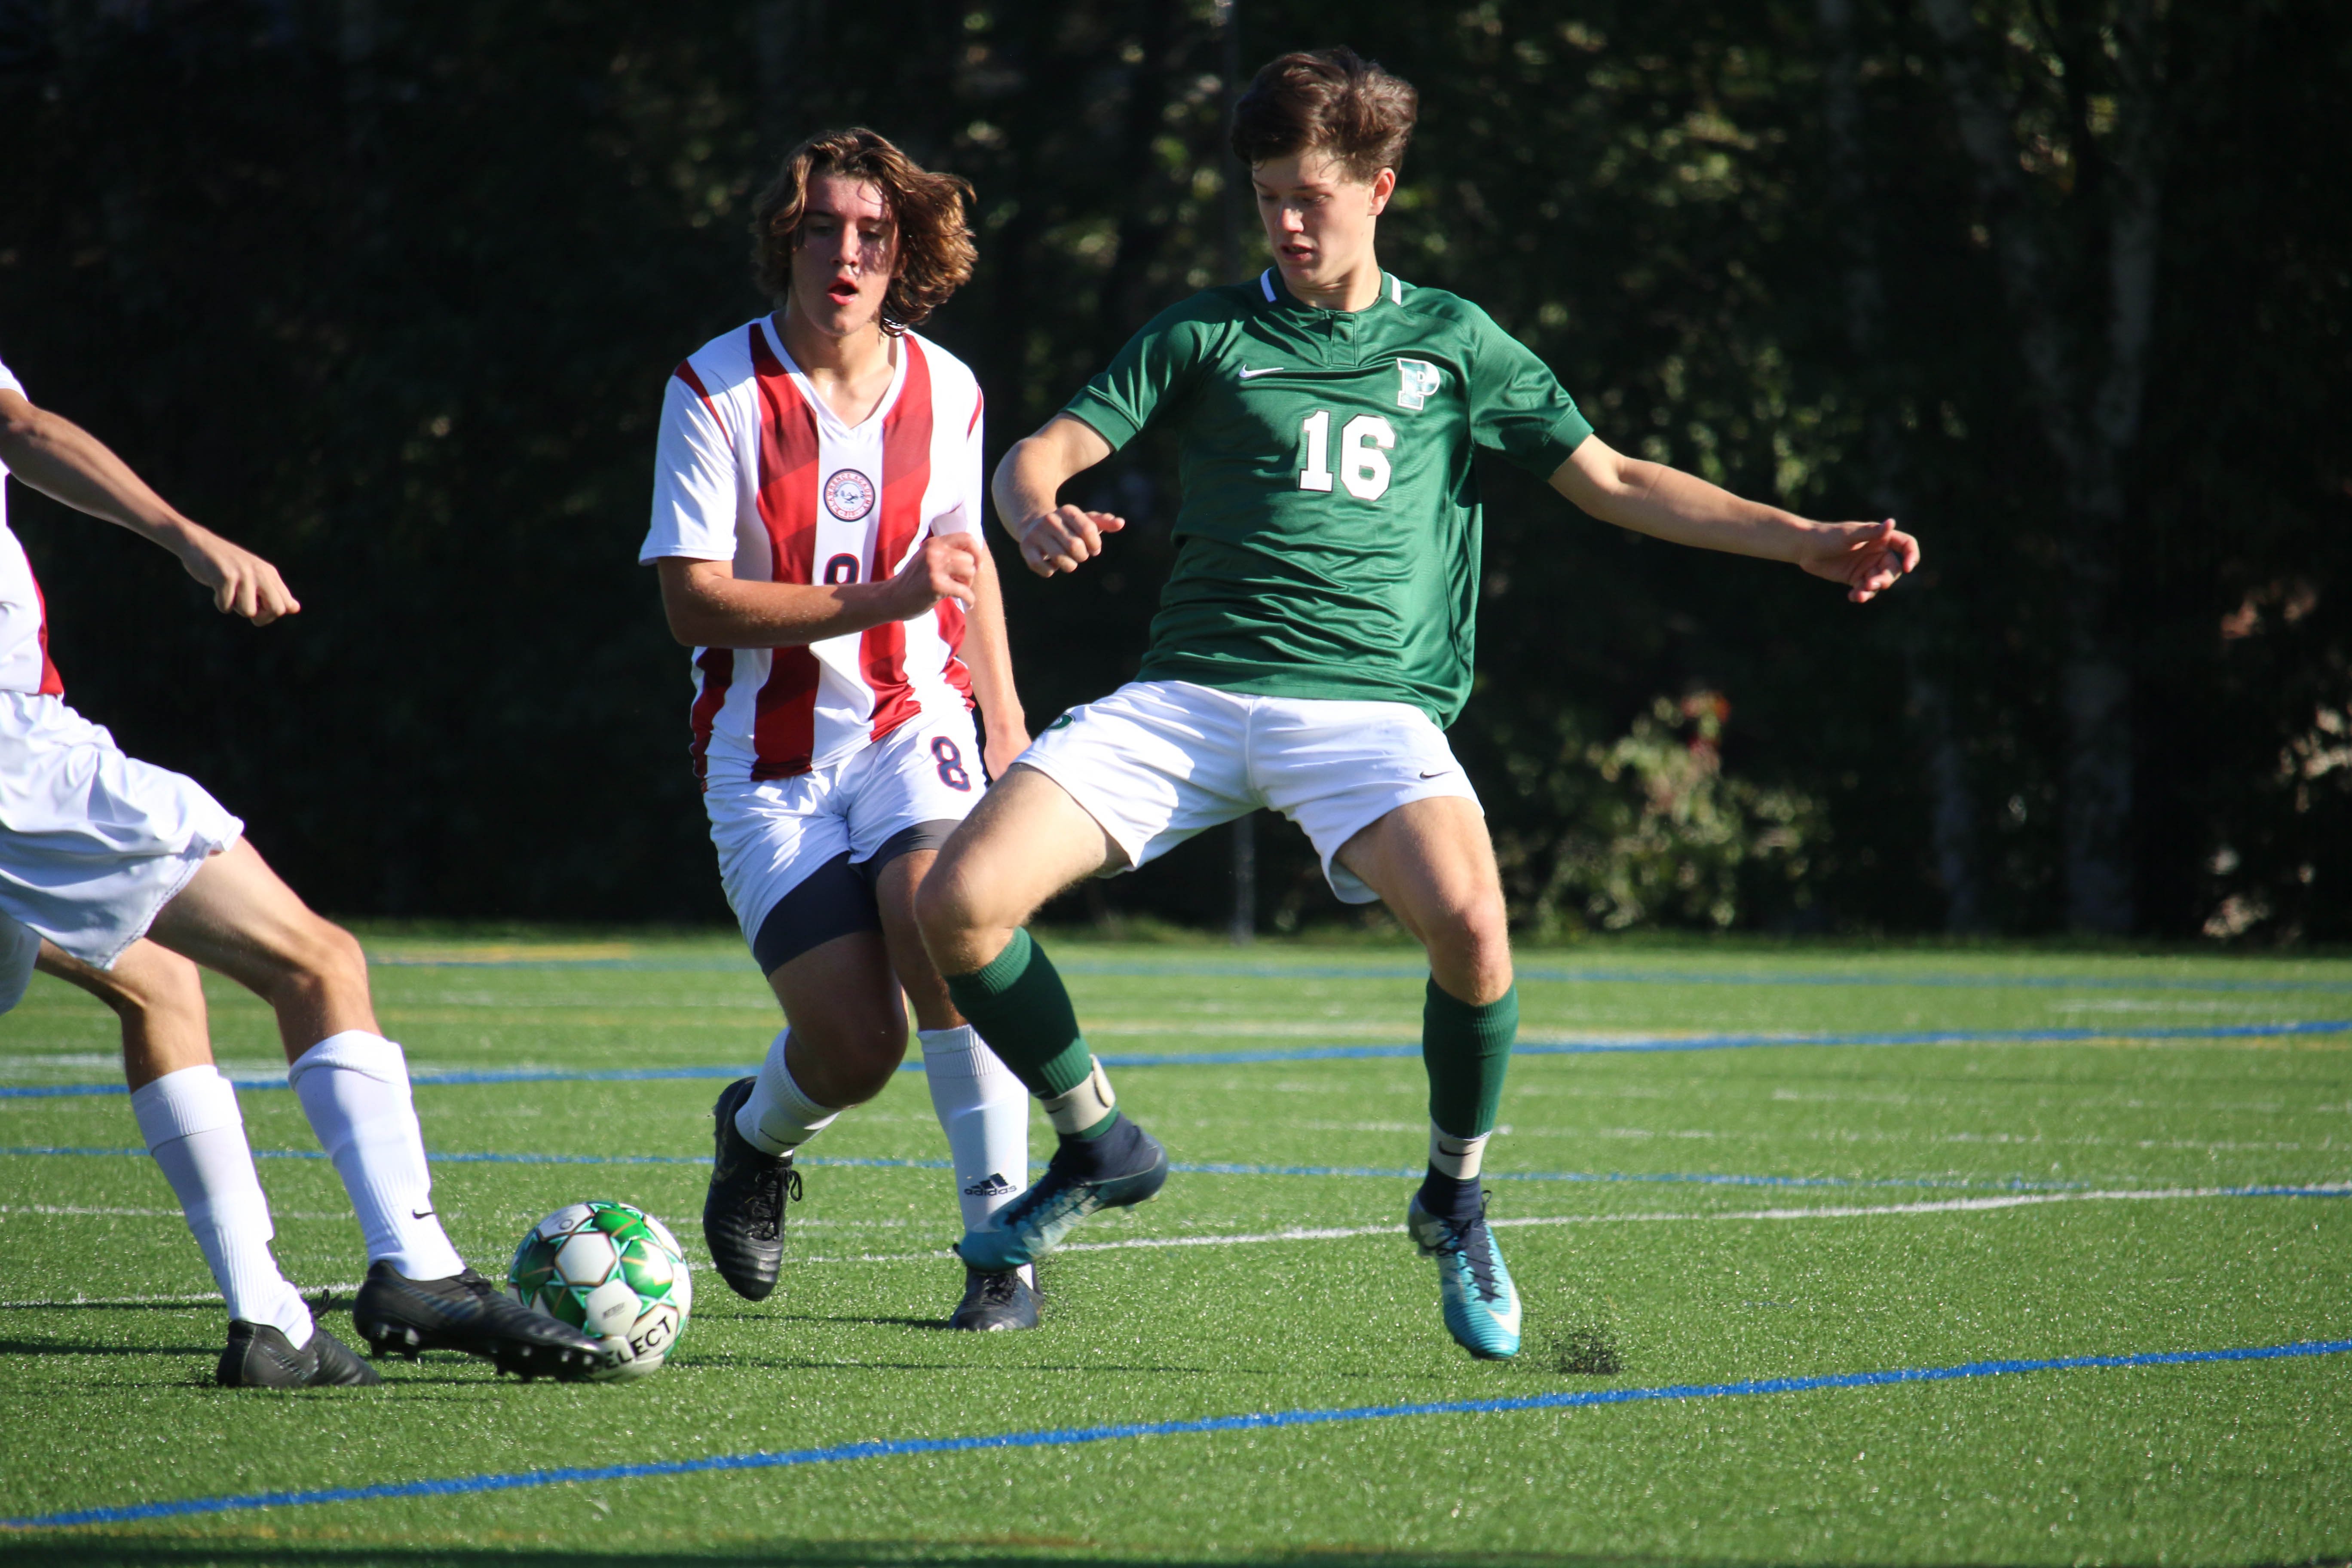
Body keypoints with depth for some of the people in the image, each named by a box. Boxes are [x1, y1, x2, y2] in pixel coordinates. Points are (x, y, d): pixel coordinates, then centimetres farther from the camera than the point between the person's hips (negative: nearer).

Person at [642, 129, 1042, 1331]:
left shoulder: (944, 391, 3)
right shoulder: (716, 391, -10)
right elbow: (692, 601, -15)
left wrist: (1006, 716, 17)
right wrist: (882, 603, -23)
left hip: (911, 727, 2)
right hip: (768, 760, -2)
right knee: (856, 1043, -12)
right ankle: (757, 1132, 27)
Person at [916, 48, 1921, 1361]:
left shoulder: (1452, 341, 14)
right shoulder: (1208, 335, 12)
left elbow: (1614, 481, 16)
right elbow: (1044, 452, 4)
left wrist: (1804, 540, 7)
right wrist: (1038, 510, -21)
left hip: (1368, 703, -1)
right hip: (1188, 696, 1)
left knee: (1469, 924, -32)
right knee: (960, 903, -17)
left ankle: (1457, 1198, -3)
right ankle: (1099, 1146, 10)